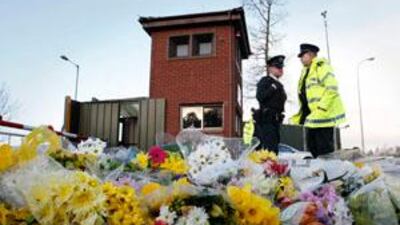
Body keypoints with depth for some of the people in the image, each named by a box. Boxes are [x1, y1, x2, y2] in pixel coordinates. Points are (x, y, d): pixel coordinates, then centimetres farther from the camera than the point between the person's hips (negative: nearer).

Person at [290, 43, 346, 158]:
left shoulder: (321, 66, -6)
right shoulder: (305, 72, 22)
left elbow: (332, 89, -18)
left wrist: (321, 109, -24)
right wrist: (299, 117, 19)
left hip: (325, 114, -10)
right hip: (312, 117, 10)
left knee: (324, 148, -8)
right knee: (312, 147, 12)